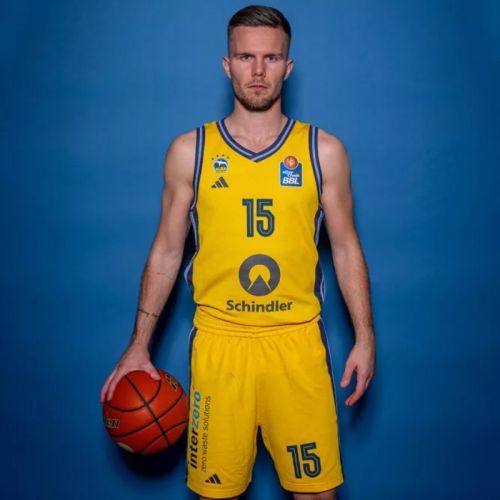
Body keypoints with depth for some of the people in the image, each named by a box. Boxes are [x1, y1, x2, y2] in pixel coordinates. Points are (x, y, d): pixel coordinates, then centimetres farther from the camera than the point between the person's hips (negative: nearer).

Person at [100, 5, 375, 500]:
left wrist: (364, 337, 2)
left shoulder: (324, 150, 2)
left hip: (298, 340, 0)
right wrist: (138, 345, 5)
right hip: (217, 341, 0)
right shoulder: (189, 151, 2)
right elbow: (166, 251, 6)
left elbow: (345, 247, 7)